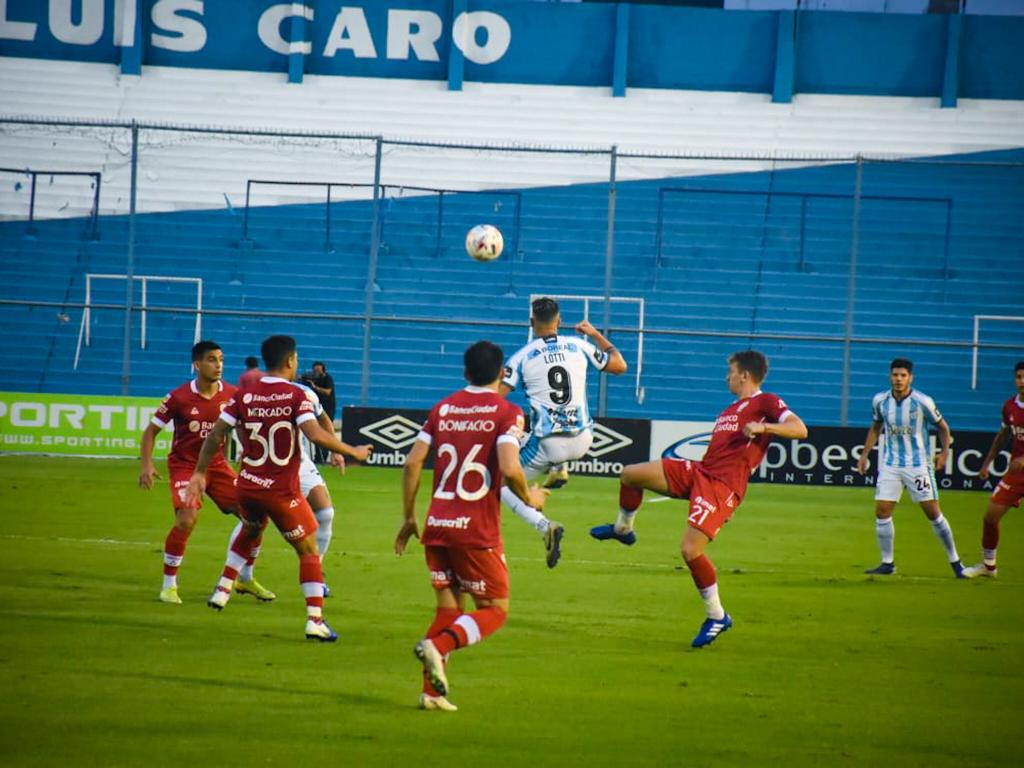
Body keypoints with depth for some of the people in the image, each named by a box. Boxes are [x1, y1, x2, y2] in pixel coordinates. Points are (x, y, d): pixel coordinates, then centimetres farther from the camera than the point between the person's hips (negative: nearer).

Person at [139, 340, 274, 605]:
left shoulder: (232, 395, -6)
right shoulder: (179, 398, -16)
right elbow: (151, 430, -6)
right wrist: (147, 465, -17)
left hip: (217, 464, 4)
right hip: (184, 464, -4)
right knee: (187, 519, -26)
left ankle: (245, 579, 21)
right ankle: (168, 586, -10)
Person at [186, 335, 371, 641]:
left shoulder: (244, 396, 1)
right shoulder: (295, 396, -12)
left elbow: (215, 435, 2)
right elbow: (316, 435, -24)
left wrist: (200, 473, 12)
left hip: (248, 486, 5)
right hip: (282, 490, -5)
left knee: (250, 533, 35)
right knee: (309, 550, 6)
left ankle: (222, 590, 34)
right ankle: (315, 620, -4)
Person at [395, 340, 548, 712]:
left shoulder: (443, 408, 10)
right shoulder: (507, 412, -5)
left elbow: (412, 463, 6)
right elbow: (509, 468, -19)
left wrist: (408, 518, 14)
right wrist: (529, 498, 1)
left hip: (437, 526, 5)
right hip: (477, 530, -5)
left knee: (449, 608, 16)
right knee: (495, 610, 7)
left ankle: (431, 691, 5)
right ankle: (437, 646, -20)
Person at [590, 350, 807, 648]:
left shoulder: (766, 402, -2)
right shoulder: (731, 409, 25)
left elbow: (799, 429, -16)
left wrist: (763, 427, -28)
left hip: (722, 484, -9)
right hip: (698, 471, 9)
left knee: (691, 549, -19)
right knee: (631, 474, 2)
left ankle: (717, 616, -2)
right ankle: (623, 529, 29)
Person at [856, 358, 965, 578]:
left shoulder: (922, 402, -12)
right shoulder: (880, 400, -2)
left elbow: (942, 427, 1)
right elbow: (875, 427, 16)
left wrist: (944, 452, -11)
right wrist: (865, 454, 12)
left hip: (918, 464, -3)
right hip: (890, 465, 3)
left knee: (933, 512, -4)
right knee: (882, 512, -5)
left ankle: (955, 561, 9)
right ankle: (887, 563, 8)